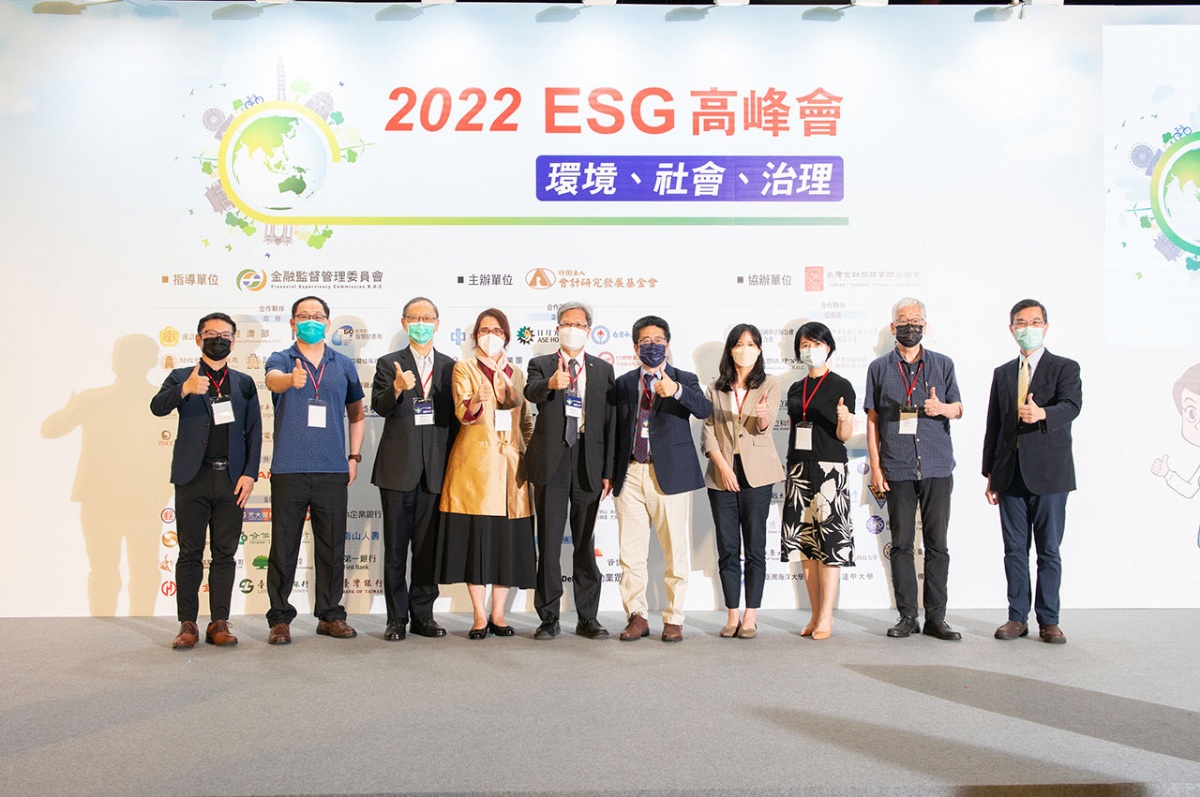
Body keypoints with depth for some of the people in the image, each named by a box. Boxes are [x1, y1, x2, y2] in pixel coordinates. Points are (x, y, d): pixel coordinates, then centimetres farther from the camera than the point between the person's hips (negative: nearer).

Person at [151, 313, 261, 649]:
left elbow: (254, 432, 10)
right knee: (190, 553, 2)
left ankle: (219, 624, 9)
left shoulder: (244, 383, 14)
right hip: (193, 478, -1)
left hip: (231, 479, 2)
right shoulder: (181, 378, 10)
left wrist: (249, 474, -2)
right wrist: (185, 389, -29)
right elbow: (157, 407, -9)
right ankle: (187, 624, 8)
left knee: (224, 554, 3)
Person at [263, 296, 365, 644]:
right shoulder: (281, 360, 5)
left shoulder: (344, 365, 12)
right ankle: (280, 618, 11)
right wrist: (291, 379, -43)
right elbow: (273, 380, -20)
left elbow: (356, 413, 21)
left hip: (333, 471, 2)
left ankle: (330, 615, 18)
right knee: (284, 547, 1)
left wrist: (354, 456, 11)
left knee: (332, 547, 7)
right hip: (289, 470, -2)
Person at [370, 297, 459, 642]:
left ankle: (423, 614, 15)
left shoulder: (450, 367, 11)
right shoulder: (389, 364, 5)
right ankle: (397, 617, 10)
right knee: (395, 547, 3)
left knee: (428, 546, 6)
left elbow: (455, 417, 10)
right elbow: (380, 407, -9)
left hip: (435, 470, 2)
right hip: (398, 468, -1)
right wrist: (397, 388, -30)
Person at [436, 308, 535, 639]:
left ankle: (498, 614, 12)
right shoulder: (464, 369, 4)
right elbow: (464, 415, -11)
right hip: (475, 463, -4)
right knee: (476, 537, -4)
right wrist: (479, 400, -32)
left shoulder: (516, 374, 16)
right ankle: (480, 616, 4)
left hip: (509, 464, 4)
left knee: (508, 538, 3)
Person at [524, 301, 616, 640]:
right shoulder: (541, 365, 6)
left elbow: (610, 422, 8)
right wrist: (551, 384, -40)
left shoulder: (603, 370, 11)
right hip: (551, 464, -1)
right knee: (549, 544, 2)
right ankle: (549, 617, 11)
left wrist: (608, 471, 2)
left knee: (585, 544, 8)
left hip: (588, 466, 2)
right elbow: (531, 392, -17)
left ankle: (587, 617, 15)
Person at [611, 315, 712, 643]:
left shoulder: (684, 380, 4)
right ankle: (637, 616, 15)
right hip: (630, 474, 3)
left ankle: (674, 619, 13)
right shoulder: (623, 383, 13)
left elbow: (704, 410, -16)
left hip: (669, 474, -3)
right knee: (630, 552, 5)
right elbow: (616, 430, 14)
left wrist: (676, 390, -33)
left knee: (674, 551, 2)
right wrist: (611, 473, 7)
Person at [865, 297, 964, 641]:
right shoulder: (879, 368, 8)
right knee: (901, 544, 2)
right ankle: (907, 616, 10)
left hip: (937, 468, 1)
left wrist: (941, 407, -11)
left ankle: (936, 617, 9)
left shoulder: (942, 364, 10)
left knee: (937, 544, 2)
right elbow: (872, 420, 7)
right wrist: (876, 468, 1)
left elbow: (958, 409, 13)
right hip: (897, 469, 0)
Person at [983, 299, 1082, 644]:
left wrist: (1042, 414, -38)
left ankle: (1049, 620, 10)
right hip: (1011, 474, 4)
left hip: (1049, 473, -4)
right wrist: (990, 474, 12)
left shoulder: (1065, 368, 3)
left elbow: (1071, 405, -17)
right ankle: (1017, 617, 14)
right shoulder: (1002, 374, 15)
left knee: (1049, 550, 1)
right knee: (1015, 549, 7)